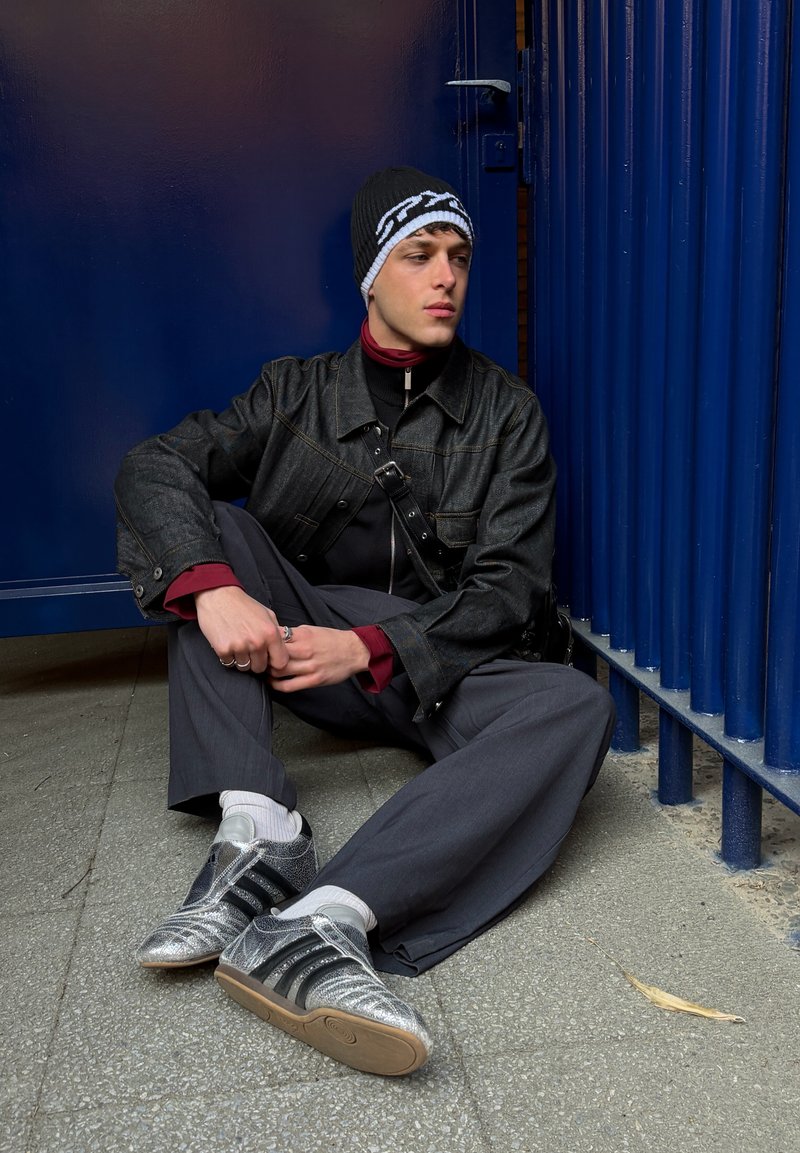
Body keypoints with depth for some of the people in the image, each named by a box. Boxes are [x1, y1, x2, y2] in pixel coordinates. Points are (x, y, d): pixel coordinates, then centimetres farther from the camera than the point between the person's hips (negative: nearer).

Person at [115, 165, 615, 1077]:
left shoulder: (505, 412, 2)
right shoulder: (298, 392, 4)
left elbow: (508, 586, -6)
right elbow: (155, 464, -10)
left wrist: (372, 647, -22)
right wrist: (213, 588, -31)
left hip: (437, 664, -1)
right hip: (299, 642, 1)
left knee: (577, 706, -30)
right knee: (207, 523, -20)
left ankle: (321, 920, -48)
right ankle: (259, 831, -36)